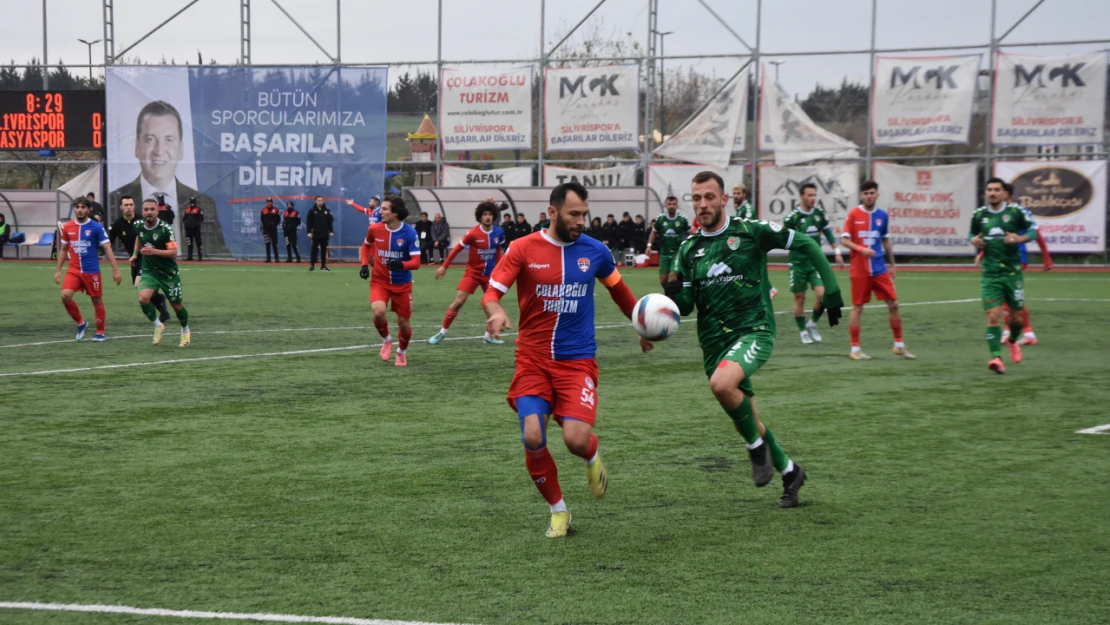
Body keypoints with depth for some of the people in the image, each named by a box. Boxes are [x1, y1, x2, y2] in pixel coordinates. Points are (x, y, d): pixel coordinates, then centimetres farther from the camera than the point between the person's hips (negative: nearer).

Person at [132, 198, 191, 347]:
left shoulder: (165, 229, -20)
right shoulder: (139, 226, -3)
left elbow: (173, 252, -22)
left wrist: (154, 251, -34)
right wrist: (135, 254, 17)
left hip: (168, 272, -3)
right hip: (149, 271, 3)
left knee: (176, 305, 9)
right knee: (143, 298, -22)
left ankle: (186, 331, 38)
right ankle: (158, 326, 3)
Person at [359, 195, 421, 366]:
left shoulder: (409, 233, -17)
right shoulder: (375, 229, -9)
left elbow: (416, 262, -20)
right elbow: (366, 246, 15)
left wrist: (401, 265, -39)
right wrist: (365, 264, -1)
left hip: (402, 284, -1)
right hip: (379, 281, 1)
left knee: (403, 322, 5)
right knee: (378, 312, -25)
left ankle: (401, 352, 37)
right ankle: (386, 340, 7)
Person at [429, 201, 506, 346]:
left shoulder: (498, 232, -6)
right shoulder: (473, 233, -17)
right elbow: (457, 249, -8)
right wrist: (444, 266, -6)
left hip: (489, 274, 3)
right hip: (472, 272, -3)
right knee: (458, 302, -10)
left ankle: (490, 335, 20)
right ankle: (443, 332, 3)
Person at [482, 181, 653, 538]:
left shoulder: (594, 251, 3)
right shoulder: (524, 249, -5)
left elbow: (619, 291, 20)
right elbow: (492, 291, -7)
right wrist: (496, 312, -30)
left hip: (577, 360, 1)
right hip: (533, 360, 0)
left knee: (576, 439, -18)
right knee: (533, 439, -14)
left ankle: (592, 459, 22)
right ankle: (558, 511, 10)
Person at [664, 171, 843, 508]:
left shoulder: (750, 232, -6)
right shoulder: (688, 249, 6)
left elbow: (806, 245, -1)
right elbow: (685, 306, 8)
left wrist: (831, 291, -3)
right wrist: (674, 295, -16)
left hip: (754, 330, -5)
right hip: (714, 341, 5)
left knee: (721, 383, -33)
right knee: (747, 419, 12)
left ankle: (757, 446, -8)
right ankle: (789, 472, 34)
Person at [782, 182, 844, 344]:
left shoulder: (819, 214, 3)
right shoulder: (793, 216, -10)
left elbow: (828, 233, 14)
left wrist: (837, 253, 12)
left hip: (816, 261, 3)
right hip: (798, 262, -3)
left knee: (822, 294, -11)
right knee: (800, 297, 4)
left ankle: (812, 324, 13)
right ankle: (803, 332, 18)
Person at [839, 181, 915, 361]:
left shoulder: (882, 215, 7)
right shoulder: (854, 214, -4)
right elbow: (844, 240, -7)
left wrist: (892, 263, 18)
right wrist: (861, 248, -23)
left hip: (880, 269, 4)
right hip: (859, 270, -4)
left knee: (893, 304, 3)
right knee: (857, 307, -1)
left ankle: (899, 345, 15)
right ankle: (855, 349, 6)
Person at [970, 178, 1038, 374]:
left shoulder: (1016, 211, -4)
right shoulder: (979, 214, 4)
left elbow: (1033, 229, 4)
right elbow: (972, 234, 19)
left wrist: (1021, 238, -16)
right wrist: (974, 241, -4)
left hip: (1012, 272, -1)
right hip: (990, 274, 1)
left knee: (1016, 317, 10)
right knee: (993, 316, -13)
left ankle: (1013, 341, 41)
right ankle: (996, 357, -16)